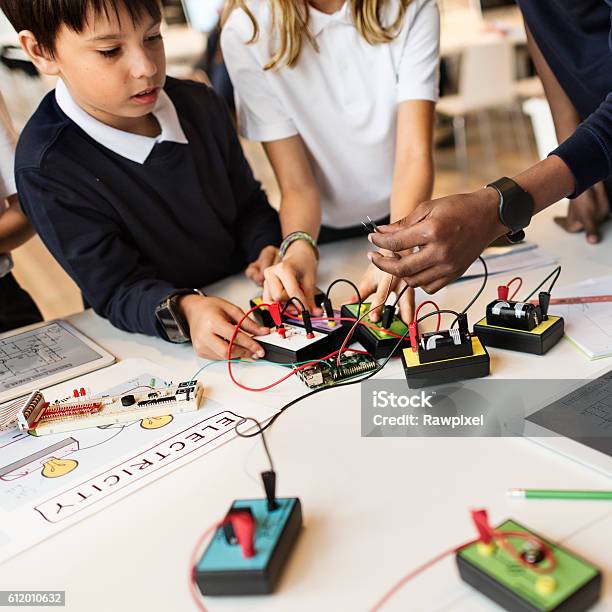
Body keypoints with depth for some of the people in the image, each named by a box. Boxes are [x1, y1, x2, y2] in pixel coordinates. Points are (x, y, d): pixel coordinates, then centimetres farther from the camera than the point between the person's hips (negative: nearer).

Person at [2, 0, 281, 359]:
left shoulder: (200, 104, -1)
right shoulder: (46, 170, -19)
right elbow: (119, 289, -18)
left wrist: (267, 249, -10)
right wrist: (183, 310, -38)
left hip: (246, 298, 5)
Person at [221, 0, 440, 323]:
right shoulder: (247, 31, -19)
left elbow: (415, 153, -26)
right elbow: (297, 185, -19)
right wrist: (299, 247, -40)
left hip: (404, 215, 1)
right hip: (325, 230, 0)